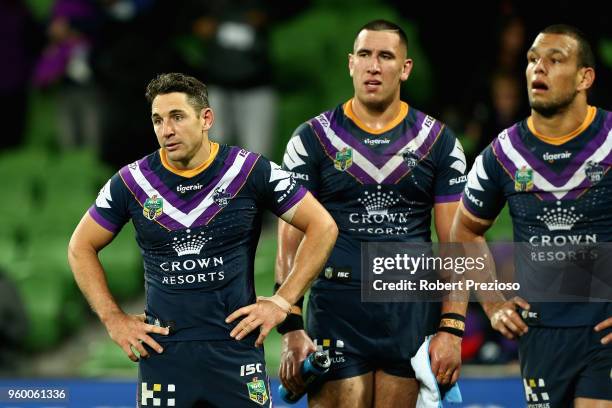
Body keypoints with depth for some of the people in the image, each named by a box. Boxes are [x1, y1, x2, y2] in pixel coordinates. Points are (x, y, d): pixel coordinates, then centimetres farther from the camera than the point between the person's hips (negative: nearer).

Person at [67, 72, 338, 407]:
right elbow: (81, 248, 12)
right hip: (162, 351, 1)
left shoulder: (250, 170, -5)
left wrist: (282, 302, -4)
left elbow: (322, 227, 1)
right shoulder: (132, 182, -1)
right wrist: (114, 320, 4)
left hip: (237, 345, -1)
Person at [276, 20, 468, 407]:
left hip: (413, 313, 1)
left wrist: (452, 329, -4)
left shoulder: (438, 141, 6)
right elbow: (290, 244, 1)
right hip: (337, 313, -1)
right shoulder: (312, 139, 3)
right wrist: (291, 330, -8)